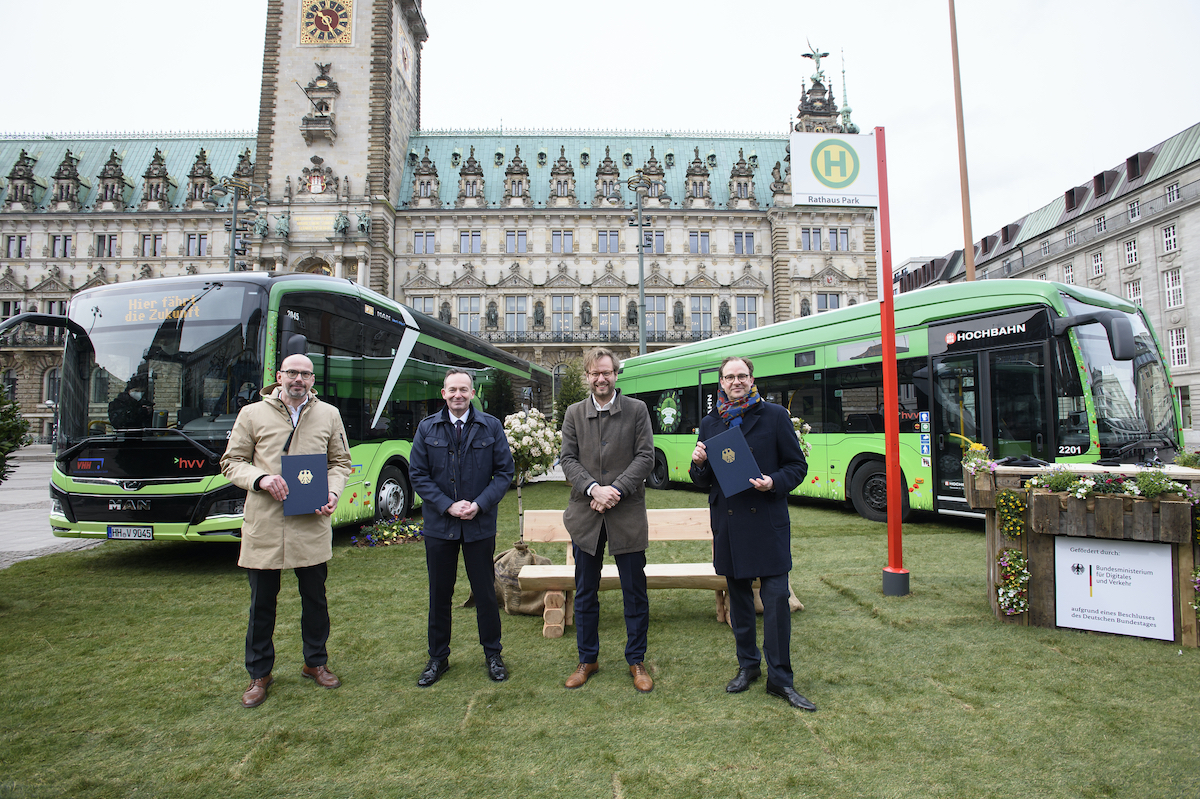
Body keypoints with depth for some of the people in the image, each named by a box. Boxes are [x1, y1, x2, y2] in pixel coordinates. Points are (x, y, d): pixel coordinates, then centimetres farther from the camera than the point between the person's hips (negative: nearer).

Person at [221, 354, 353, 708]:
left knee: (315, 599, 13)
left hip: (312, 525, 1)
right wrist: (260, 478, -15)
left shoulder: (329, 415, 7)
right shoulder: (252, 414, 2)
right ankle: (259, 673, 29)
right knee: (262, 603, 10)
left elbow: (341, 462, 11)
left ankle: (315, 662, 33)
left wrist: (332, 494, -7)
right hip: (264, 525, -1)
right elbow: (231, 462, 5)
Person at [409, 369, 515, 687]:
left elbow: (504, 471, -1)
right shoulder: (427, 428, 2)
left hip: (480, 525, -1)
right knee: (439, 594, 12)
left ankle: (492, 655, 27)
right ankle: (438, 658, 29)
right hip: (439, 525, 1)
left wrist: (479, 504, -13)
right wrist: (447, 505, -12)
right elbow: (418, 474, -1)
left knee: (485, 593, 9)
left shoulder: (492, 427, 0)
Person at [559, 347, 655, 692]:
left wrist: (616, 490, -15)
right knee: (585, 593, 12)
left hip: (627, 515, -2)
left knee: (635, 593, 7)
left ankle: (636, 660, 25)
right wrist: (593, 489, -14)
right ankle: (588, 659, 29)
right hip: (585, 515, 2)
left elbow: (645, 457, -5)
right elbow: (568, 459, 2)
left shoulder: (637, 410, 1)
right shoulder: (574, 413, 8)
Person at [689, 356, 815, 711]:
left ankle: (780, 678, 10)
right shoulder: (710, 423, 10)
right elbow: (703, 481, 13)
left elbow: (798, 466, 2)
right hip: (728, 522, 3)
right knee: (738, 596, 13)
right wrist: (699, 464, -10)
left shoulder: (775, 416, 1)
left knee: (776, 596, -4)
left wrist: (774, 482, -17)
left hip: (767, 521, -3)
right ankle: (748, 665, 30)